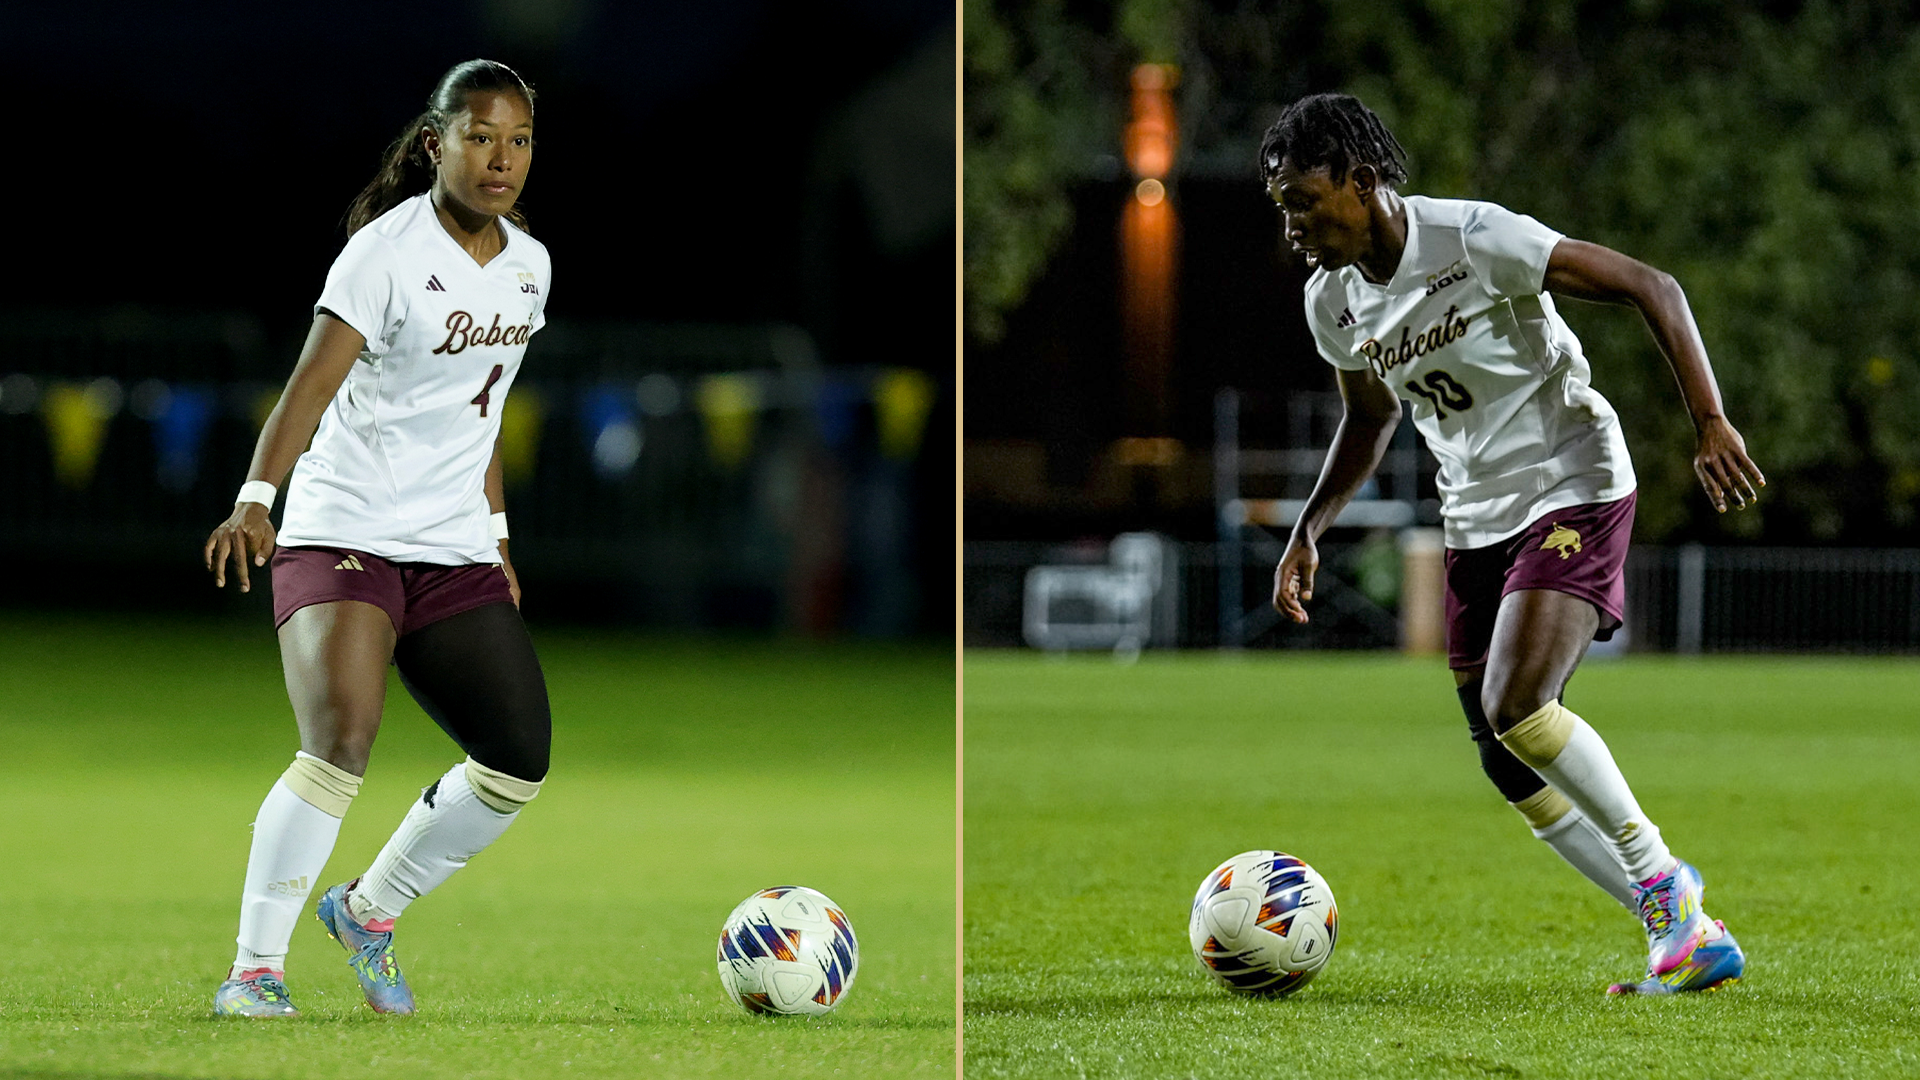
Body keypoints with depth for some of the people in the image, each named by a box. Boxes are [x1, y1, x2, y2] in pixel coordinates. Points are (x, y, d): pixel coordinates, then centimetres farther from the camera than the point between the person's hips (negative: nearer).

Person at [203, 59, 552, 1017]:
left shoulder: (527, 264, 10)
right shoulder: (388, 252, -12)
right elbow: (312, 383, -22)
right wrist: (256, 496, -36)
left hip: (456, 551, 7)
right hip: (344, 534, -7)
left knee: (520, 760, -1)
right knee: (340, 741, -24)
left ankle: (369, 911, 21)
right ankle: (255, 968, -13)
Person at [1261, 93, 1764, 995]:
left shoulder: (1476, 240, -20)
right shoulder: (1332, 302, 2)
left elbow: (1651, 288, -18)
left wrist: (1710, 424, -25)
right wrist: (1307, 531, 11)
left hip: (1573, 488, -7)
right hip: (1475, 517, 8)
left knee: (1515, 706, -25)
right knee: (1507, 765, 0)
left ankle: (1662, 877, -5)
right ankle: (1688, 935, 8)